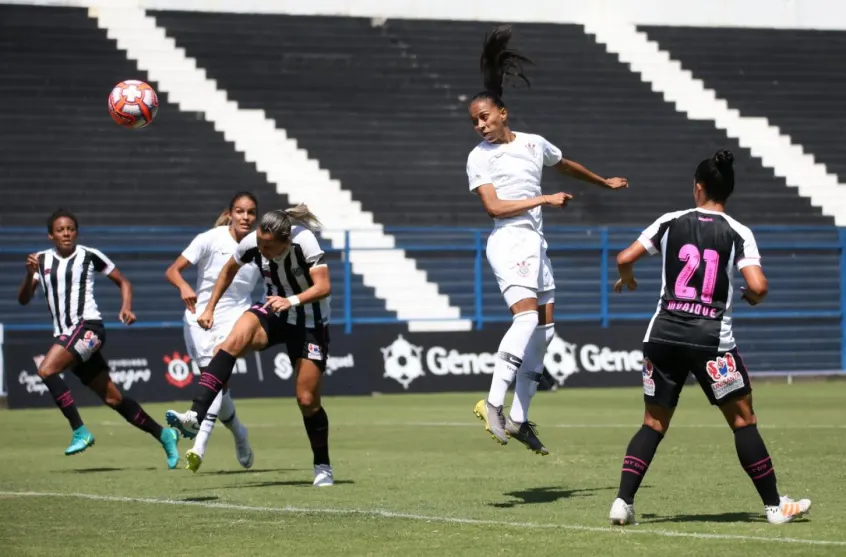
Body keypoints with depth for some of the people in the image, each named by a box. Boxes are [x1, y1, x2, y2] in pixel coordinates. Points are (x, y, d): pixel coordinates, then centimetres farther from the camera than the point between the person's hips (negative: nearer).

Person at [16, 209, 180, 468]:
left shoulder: (89, 256, 2)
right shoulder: (42, 260, 12)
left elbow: (123, 282, 11)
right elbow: (23, 299, 5)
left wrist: (126, 307, -7)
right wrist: (30, 273, -12)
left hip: (88, 327, -5)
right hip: (64, 335, 5)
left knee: (46, 370, -26)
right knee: (112, 398, 7)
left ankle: (80, 431, -22)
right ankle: (164, 435, 18)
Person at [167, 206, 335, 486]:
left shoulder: (304, 241, -27)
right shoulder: (251, 243, -16)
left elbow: (324, 287, -32)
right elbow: (229, 269, 6)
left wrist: (292, 301, -48)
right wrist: (210, 308, 7)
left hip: (310, 322, -3)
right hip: (273, 309, 3)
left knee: (307, 400, -4)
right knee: (235, 340, -31)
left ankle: (323, 467, 19)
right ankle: (195, 415, -40)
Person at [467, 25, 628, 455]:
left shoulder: (534, 144, 14)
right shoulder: (480, 157, -3)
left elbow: (566, 166, 34)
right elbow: (494, 207, -13)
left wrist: (604, 182, 47)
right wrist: (543, 199, -16)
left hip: (535, 242, 7)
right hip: (508, 240, -7)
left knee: (544, 329, 4)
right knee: (526, 315, -26)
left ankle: (519, 418, 5)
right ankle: (494, 402, -35)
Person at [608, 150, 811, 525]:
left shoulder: (670, 223, 5)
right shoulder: (738, 234, -1)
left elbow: (624, 258, 4)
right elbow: (758, 287, -12)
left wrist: (626, 278, 27)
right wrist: (752, 298, 12)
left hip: (664, 333, 2)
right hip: (711, 338, -2)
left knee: (654, 423, 12)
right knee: (742, 419, 8)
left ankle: (623, 502, 1)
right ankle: (774, 506, 11)